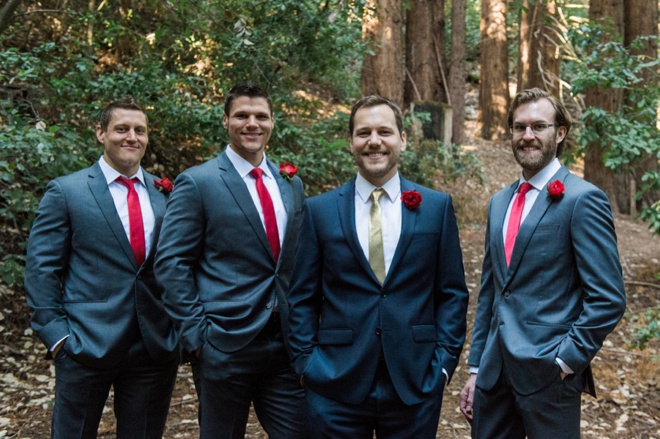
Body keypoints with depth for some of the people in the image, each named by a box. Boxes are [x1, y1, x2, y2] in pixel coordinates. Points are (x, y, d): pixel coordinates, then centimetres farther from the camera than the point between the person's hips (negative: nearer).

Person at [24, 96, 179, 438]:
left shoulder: (165, 194, 7)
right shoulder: (65, 191, -1)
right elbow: (41, 268, -3)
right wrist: (55, 333, -9)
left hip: (155, 346, 3)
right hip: (87, 344, -3)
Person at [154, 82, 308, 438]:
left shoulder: (291, 184, 11)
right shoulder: (196, 183, -6)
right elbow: (171, 263, -8)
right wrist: (196, 333, -12)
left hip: (286, 343, 5)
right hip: (225, 344, -4)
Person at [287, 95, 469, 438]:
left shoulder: (437, 206, 3)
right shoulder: (319, 210, 2)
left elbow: (453, 293, 5)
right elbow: (302, 299, 4)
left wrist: (445, 360, -2)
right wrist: (306, 363, -3)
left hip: (415, 383, 1)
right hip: (337, 385, 0)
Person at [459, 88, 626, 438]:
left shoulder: (582, 199, -9)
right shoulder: (500, 202, 13)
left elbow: (608, 299, -12)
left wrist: (566, 360, -15)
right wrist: (475, 368, 13)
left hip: (548, 375, -6)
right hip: (495, 371, 6)